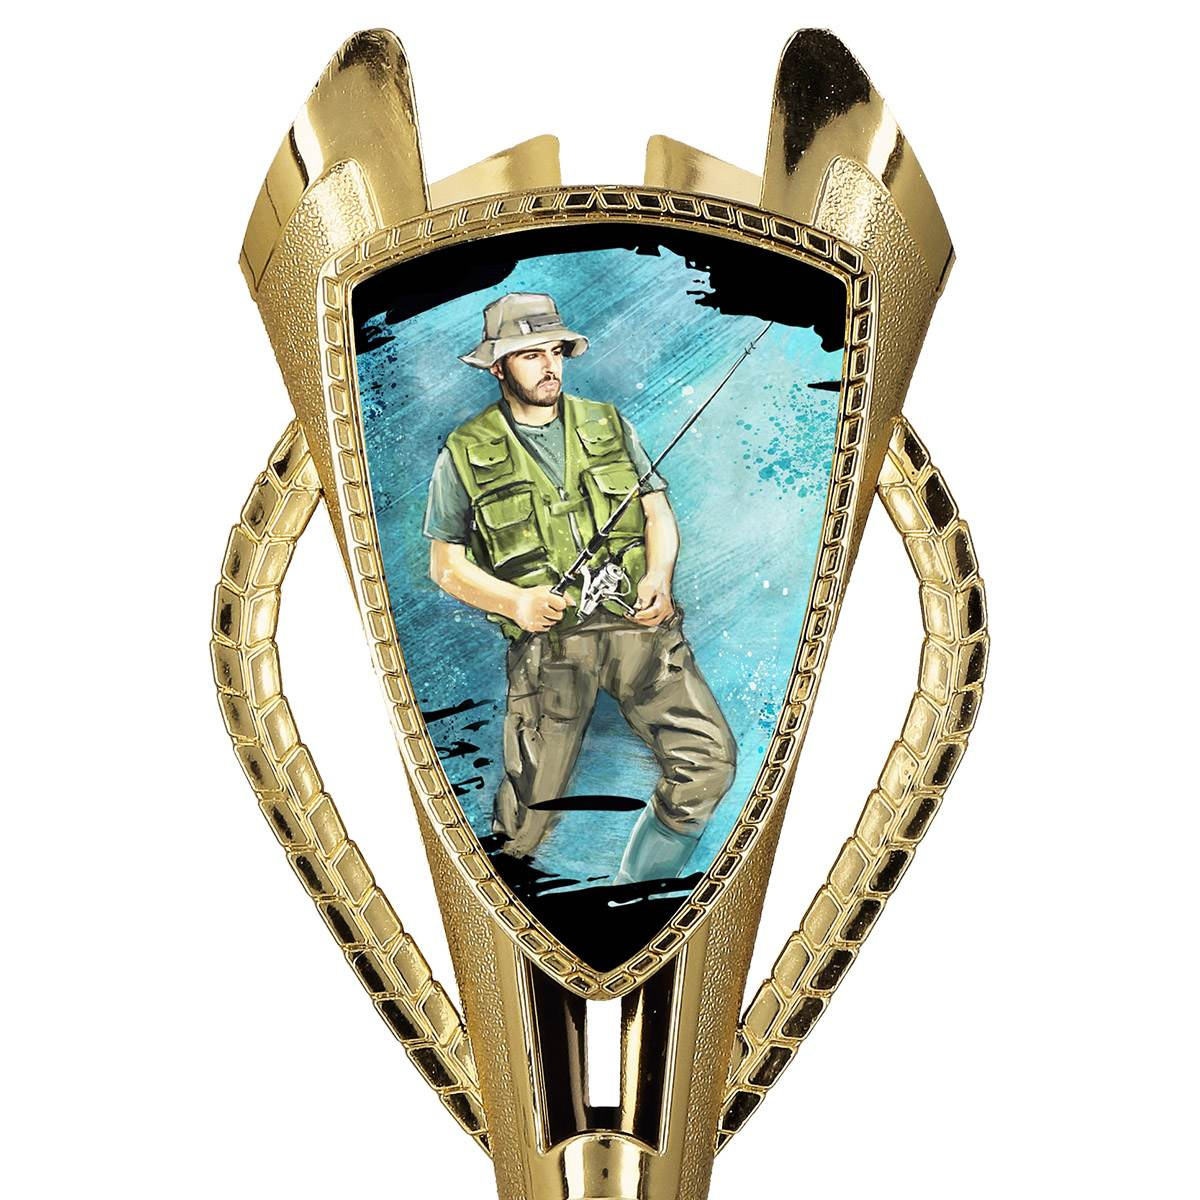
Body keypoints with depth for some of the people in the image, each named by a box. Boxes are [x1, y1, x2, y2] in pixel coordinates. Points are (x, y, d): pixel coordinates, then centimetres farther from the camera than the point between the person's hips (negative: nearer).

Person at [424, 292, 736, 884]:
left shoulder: (608, 426, 13)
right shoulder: (465, 455, 5)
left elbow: (658, 512, 12)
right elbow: (446, 564, 6)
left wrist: (659, 575, -8)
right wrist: (514, 600, -12)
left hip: (637, 621, 3)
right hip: (547, 639, -2)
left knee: (709, 757, -8)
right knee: (527, 813, 2)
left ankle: (636, 892, 15)